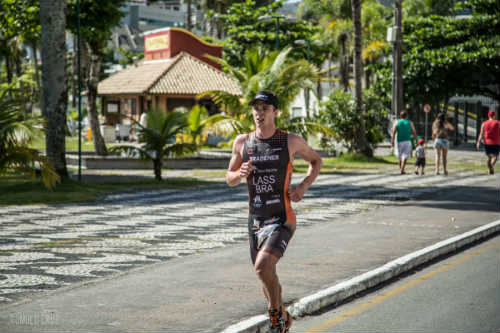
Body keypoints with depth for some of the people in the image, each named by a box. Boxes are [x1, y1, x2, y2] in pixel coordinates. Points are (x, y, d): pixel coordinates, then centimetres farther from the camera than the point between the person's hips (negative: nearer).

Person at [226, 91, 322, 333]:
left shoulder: (291, 141, -4)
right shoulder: (242, 142, 3)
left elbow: (316, 161, 13)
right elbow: (229, 179, 13)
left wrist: (303, 186, -3)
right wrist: (240, 174, -11)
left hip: (281, 219, -4)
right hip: (255, 220, 5)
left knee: (263, 267, -25)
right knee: (267, 276, 16)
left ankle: (277, 311, 0)